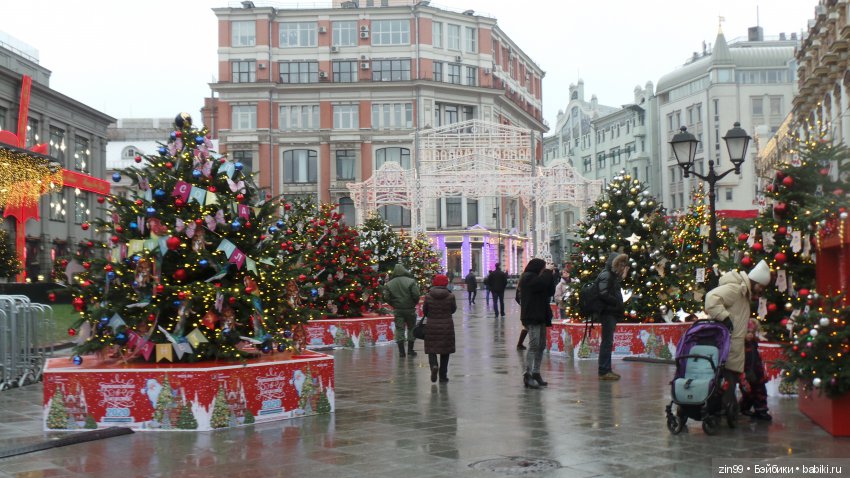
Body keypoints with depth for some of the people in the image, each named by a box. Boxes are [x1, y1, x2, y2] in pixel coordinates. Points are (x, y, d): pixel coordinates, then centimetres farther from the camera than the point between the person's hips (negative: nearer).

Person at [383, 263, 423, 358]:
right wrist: (414, 303, 6)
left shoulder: (389, 284, -1)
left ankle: (401, 351, 4)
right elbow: (416, 295, -14)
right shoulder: (411, 281, -10)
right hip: (410, 309, -2)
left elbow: (386, 297, -2)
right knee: (411, 328, 11)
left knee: (399, 329, 7)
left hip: (397, 310, 2)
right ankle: (410, 350, 13)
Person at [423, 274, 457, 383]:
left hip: (431, 326, 0)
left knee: (431, 349, 10)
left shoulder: (428, 296, -7)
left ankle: (434, 365, -19)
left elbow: (424, 311, 3)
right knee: (445, 351, 11)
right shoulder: (450, 296, -9)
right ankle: (443, 376, 13)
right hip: (446, 326, 0)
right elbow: (453, 309, 4)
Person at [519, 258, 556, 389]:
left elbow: (550, 291, 14)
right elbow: (542, 283, -26)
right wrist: (547, 271, -10)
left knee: (541, 346, 10)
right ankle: (527, 375, -12)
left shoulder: (535, 277, 19)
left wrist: (549, 274, 5)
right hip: (532, 317, -10)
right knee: (534, 346, -13)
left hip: (540, 317, 10)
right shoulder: (528, 277, -9)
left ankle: (536, 373, 16)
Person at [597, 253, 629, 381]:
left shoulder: (613, 275, 19)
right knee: (607, 342, -9)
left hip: (612, 313, 10)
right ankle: (604, 371, -6)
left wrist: (622, 278, 12)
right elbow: (603, 294, -21)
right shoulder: (606, 275, -12)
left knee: (608, 342, 13)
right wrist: (618, 303, -17)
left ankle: (606, 369, 19)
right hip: (607, 312, -10)